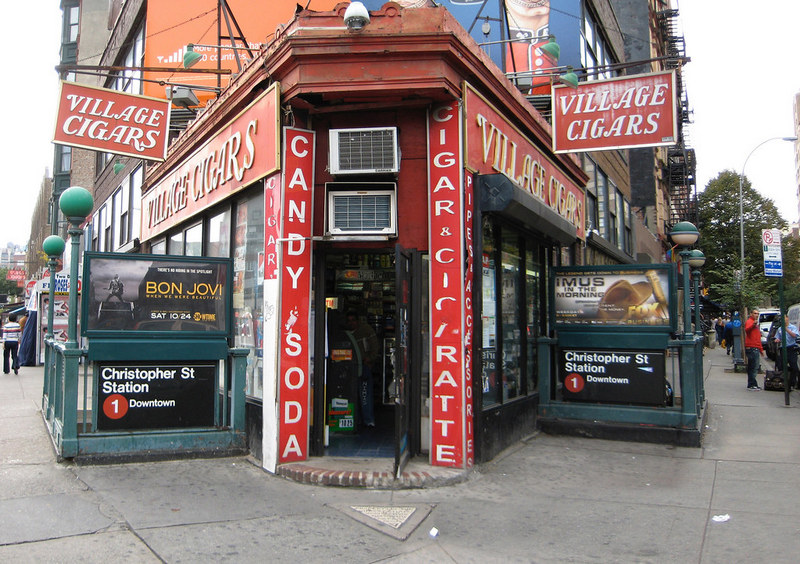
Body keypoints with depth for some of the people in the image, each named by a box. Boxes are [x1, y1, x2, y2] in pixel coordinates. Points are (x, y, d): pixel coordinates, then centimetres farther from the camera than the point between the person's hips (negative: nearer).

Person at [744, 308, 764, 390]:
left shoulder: (756, 323, 25)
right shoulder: (749, 322, -7)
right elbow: (747, 330, -31)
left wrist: (761, 349, 29)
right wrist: (753, 325, -50)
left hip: (755, 348, 10)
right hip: (751, 348, -10)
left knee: (755, 367, 12)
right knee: (754, 367, -12)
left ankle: (751, 385, 17)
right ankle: (752, 385, -11)